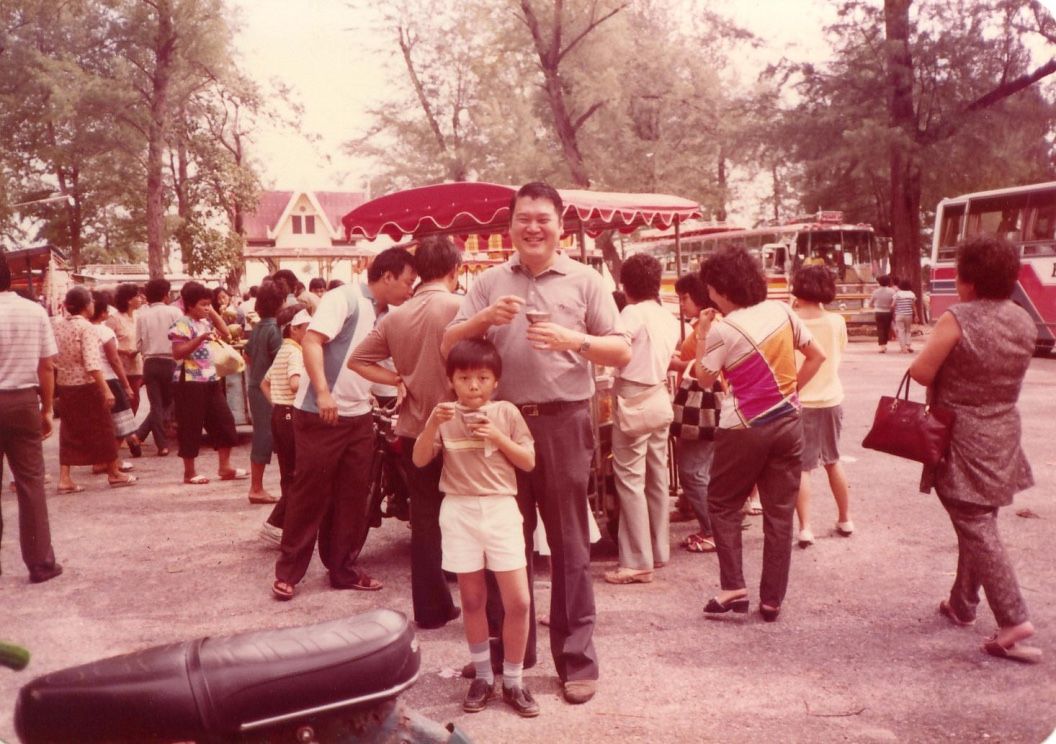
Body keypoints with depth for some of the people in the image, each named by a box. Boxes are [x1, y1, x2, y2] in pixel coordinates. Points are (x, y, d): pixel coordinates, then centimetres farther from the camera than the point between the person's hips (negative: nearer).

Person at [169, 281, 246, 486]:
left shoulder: (206, 323, 15)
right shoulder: (182, 325, -12)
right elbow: (177, 353, -23)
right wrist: (201, 338, -29)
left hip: (211, 380, 9)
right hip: (190, 383, -9)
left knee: (224, 421, 7)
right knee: (191, 428, -1)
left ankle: (224, 467, 15)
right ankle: (189, 473, 9)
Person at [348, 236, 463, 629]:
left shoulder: (396, 316, 4)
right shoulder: (460, 307, -13)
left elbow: (358, 360, 9)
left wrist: (399, 379, 6)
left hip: (414, 430, 5)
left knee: (425, 520, 13)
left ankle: (431, 608, 21)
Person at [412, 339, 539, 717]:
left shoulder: (506, 412, 1)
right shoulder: (444, 415, 3)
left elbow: (528, 462, 2)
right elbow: (420, 459, -3)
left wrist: (498, 438, -12)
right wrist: (433, 424, -18)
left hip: (501, 508, 0)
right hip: (459, 511, 1)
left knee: (518, 600, -3)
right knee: (472, 599, 9)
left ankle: (513, 680, 13)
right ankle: (483, 675, 25)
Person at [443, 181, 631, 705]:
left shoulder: (584, 280, 4)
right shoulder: (490, 283, 9)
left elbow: (622, 352, -1)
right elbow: (448, 346, 4)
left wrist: (574, 340, -18)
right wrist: (486, 318, -14)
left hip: (563, 422, -2)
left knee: (569, 545, 3)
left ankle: (577, 660, 12)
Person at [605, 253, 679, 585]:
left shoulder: (633, 313, -13)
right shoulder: (669, 318, 11)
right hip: (660, 398, 8)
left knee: (630, 479, -5)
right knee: (657, 477, 13)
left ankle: (638, 562, -4)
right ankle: (659, 551, 22)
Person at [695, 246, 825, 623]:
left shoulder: (723, 329, -14)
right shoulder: (782, 311, 2)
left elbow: (704, 378, -2)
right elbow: (817, 356, 8)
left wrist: (701, 335, 5)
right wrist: (792, 389, 12)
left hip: (744, 429, -5)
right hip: (788, 424, 5)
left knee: (722, 504, 12)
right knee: (780, 513, 8)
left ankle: (733, 588, 4)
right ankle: (772, 599, 14)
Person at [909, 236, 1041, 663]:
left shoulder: (958, 319, -18)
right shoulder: (1024, 321, 3)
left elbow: (921, 372, -17)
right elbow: (1010, 374, 11)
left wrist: (945, 373, 3)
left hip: (963, 441, -7)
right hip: (1002, 436, 7)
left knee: (976, 530, -4)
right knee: (978, 523, 18)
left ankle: (1013, 620, -10)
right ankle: (962, 604, 31)